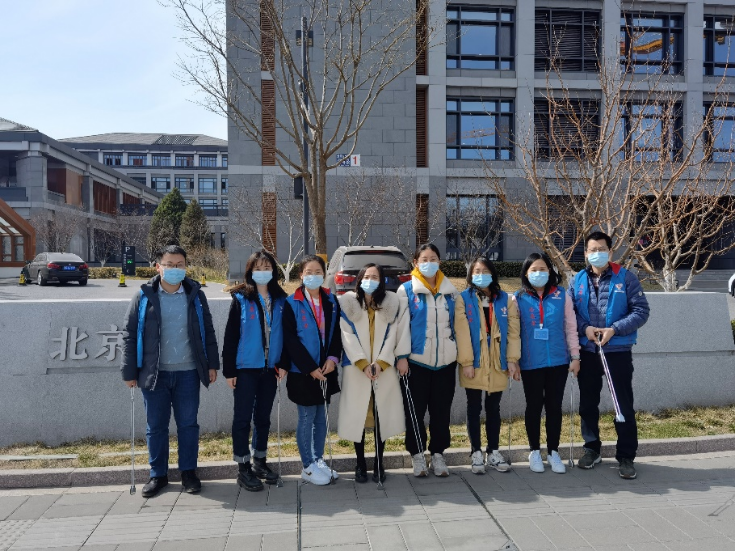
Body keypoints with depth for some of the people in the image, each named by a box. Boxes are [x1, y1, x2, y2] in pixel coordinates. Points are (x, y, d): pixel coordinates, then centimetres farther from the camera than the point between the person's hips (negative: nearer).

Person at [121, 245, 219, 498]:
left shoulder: (196, 295, 4)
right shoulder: (144, 296, -1)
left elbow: (208, 332, 7)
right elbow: (129, 335, 0)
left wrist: (212, 364, 4)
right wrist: (130, 372, -3)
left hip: (188, 373, 1)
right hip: (154, 373, 0)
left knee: (188, 424, 8)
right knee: (156, 426, 9)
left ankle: (189, 472, 23)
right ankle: (158, 475, 25)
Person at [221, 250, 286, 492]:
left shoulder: (280, 299, 4)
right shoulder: (241, 299, -7)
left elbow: (285, 333, 8)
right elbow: (230, 336, -7)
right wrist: (229, 370, -9)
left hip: (269, 368, 4)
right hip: (246, 368, -4)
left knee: (263, 417, 14)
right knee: (243, 418, 4)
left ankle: (260, 462, 28)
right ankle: (243, 467, 16)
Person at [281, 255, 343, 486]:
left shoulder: (331, 302, 7)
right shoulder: (292, 304, -8)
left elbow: (337, 333, 7)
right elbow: (290, 339, -12)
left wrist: (333, 358, -9)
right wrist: (310, 368, -15)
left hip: (326, 370, 5)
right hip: (302, 371, -5)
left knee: (321, 417, 13)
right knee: (307, 418, 4)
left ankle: (318, 460, 28)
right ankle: (308, 467, 17)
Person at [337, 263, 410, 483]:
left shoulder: (393, 304, 4)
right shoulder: (347, 303, 1)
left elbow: (392, 336, -1)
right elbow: (348, 337, -5)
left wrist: (381, 363, -12)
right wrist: (363, 364, -14)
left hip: (384, 369, 1)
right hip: (356, 370, 0)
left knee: (381, 417, 4)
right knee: (357, 416, 3)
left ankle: (379, 464, 19)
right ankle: (360, 465, 17)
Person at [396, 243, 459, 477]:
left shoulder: (451, 290, 8)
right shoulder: (406, 290, -2)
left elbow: (457, 323, 14)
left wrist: (460, 353, 10)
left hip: (445, 361, 3)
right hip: (416, 361, -3)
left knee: (441, 410, 9)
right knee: (415, 410, 5)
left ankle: (438, 454, 24)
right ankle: (417, 454, 21)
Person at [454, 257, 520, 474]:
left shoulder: (506, 300, 7)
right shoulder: (463, 299, -1)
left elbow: (513, 332, 2)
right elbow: (462, 332, -8)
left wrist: (513, 359, -7)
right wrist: (466, 362, -15)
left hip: (497, 363, 2)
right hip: (474, 363, -2)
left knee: (494, 409, 12)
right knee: (474, 409, 6)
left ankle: (493, 452, 23)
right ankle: (476, 453, 16)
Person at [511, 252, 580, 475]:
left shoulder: (561, 296, 2)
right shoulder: (518, 298, -2)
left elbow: (571, 328, 4)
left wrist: (575, 356, 1)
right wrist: (511, 361, -6)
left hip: (558, 361, 1)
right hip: (530, 363, -1)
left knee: (554, 406, 10)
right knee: (534, 406, 10)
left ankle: (554, 451, 24)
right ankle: (534, 451, 25)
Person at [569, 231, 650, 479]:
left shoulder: (626, 278, -3)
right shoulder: (578, 280, 4)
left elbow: (641, 311, -7)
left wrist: (615, 329, -18)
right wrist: (585, 328, -14)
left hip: (618, 351, -3)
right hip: (587, 351, 3)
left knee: (624, 404, 3)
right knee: (588, 403, 13)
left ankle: (626, 456, 16)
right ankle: (591, 448, 29)